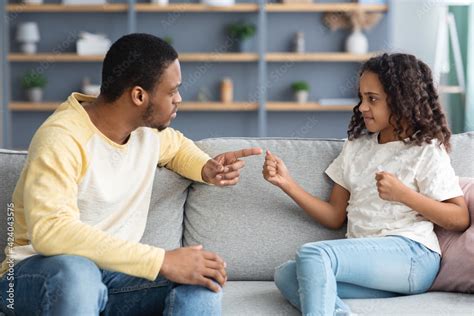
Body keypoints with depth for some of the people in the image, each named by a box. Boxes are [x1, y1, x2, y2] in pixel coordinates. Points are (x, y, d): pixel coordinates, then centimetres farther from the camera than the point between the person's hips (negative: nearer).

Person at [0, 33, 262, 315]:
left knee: (204, 281, -21)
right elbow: (50, 231, -36)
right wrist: (162, 261, -38)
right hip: (44, 273, -5)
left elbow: (176, 146, 27)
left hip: (114, 273, 6)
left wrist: (206, 169, 1)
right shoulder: (62, 138, -22)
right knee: (75, 270, -41)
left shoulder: (148, 127, 2)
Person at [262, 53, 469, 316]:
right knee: (285, 275, -23)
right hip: (364, 257, 6)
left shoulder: (426, 149, 5)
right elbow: (334, 218, 18)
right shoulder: (355, 147, 21)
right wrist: (287, 183, 7)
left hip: (411, 256, -6)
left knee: (312, 254, -30)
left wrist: (402, 194, -12)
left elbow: (459, 219, -1)